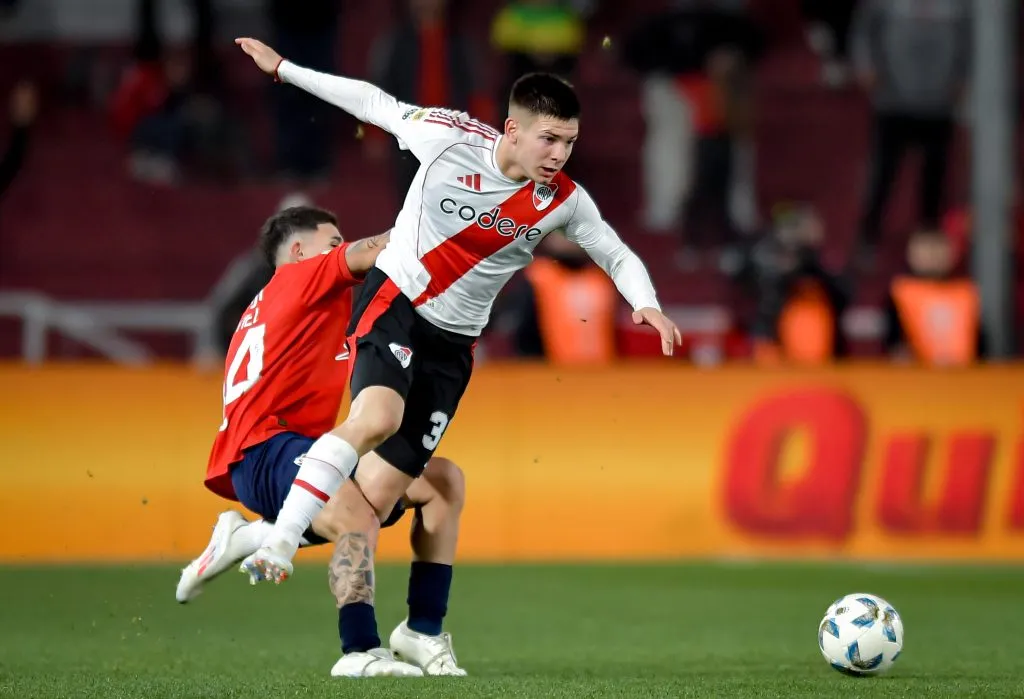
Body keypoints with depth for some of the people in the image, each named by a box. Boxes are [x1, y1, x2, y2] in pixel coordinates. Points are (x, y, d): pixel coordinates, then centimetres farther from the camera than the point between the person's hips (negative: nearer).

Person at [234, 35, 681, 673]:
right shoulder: (451, 138, -13)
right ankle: (279, 545, -30)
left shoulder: (563, 201, -6)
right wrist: (283, 68, 7)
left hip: (453, 342, 3)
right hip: (393, 302, -3)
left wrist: (647, 304, -13)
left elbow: (618, 255, 7)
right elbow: (373, 101, 1)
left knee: (375, 494, -3)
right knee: (377, 419, -34)